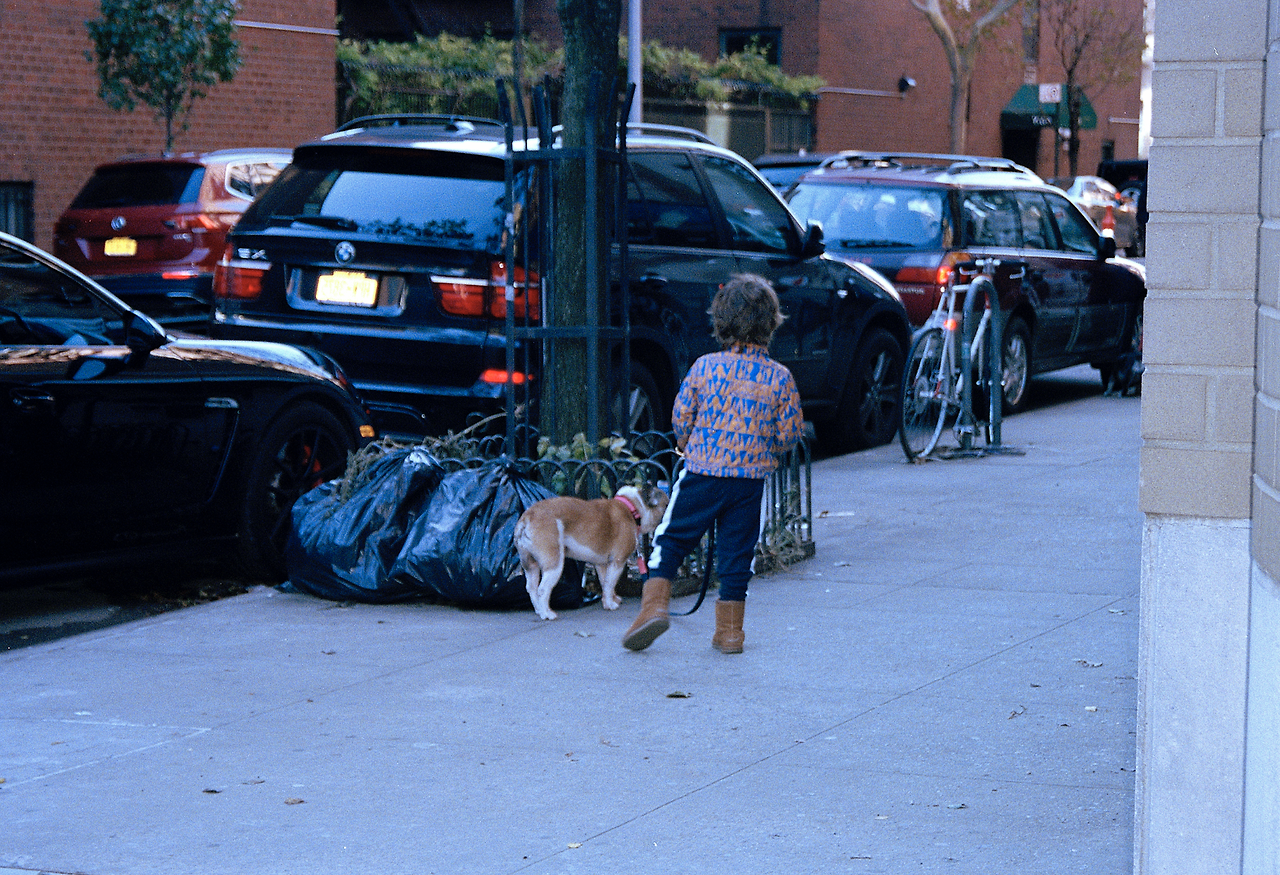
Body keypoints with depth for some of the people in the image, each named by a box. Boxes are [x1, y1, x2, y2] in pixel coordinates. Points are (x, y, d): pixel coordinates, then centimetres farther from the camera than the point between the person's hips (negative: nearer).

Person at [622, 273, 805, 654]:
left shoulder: (704, 367, -5)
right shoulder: (780, 378, -4)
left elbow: (680, 417, 0)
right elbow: (790, 433, 1)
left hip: (702, 472, -1)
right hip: (751, 479, 1)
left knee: (671, 539, 12)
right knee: (736, 552, 10)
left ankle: (655, 604, -3)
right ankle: (729, 631, 15)